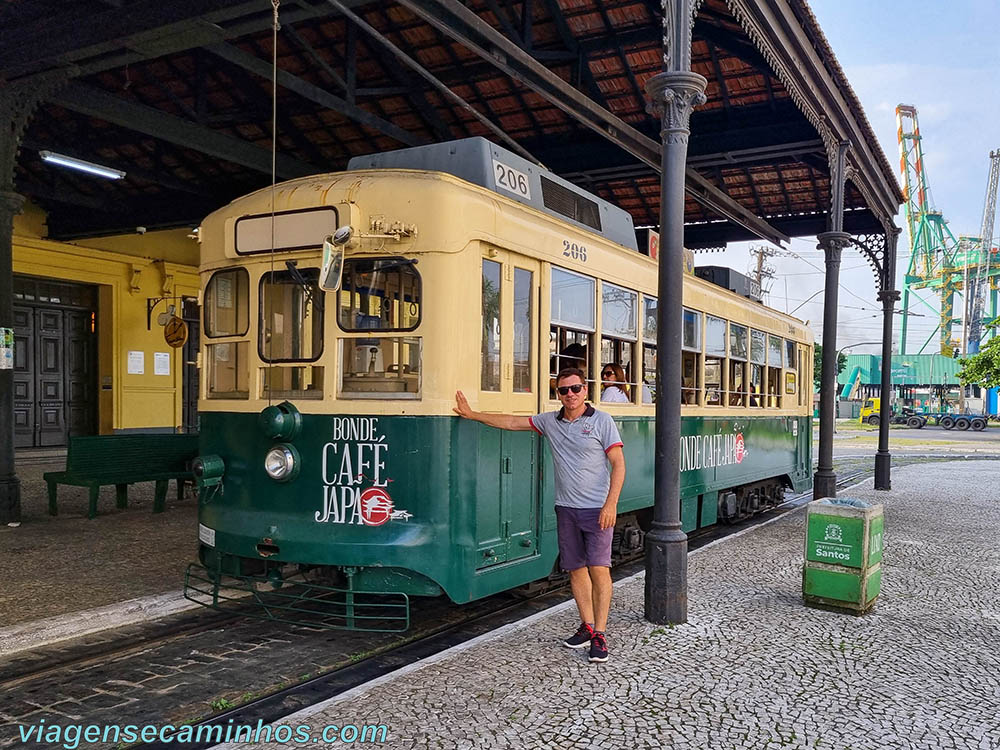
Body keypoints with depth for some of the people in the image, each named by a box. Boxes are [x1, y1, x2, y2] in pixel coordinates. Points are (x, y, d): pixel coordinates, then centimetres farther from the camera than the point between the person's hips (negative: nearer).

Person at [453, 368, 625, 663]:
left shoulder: (601, 420, -4)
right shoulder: (550, 421, 9)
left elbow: (618, 463, -7)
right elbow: (512, 422, 16)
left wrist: (611, 504, -16)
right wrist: (472, 414, 14)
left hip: (597, 509, -5)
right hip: (566, 508, 5)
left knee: (598, 569, -8)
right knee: (575, 569, 9)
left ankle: (599, 635, -1)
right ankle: (587, 626, 22)